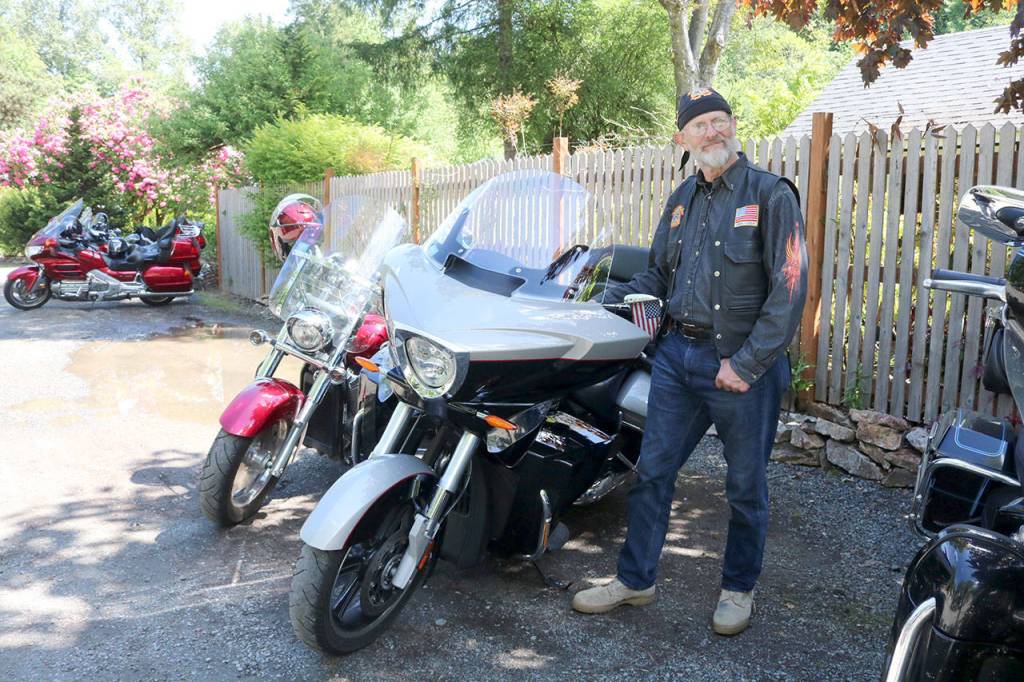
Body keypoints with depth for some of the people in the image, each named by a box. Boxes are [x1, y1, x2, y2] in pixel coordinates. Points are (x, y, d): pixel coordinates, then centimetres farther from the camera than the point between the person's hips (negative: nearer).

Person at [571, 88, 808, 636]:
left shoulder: (770, 194, -7)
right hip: (678, 354, 5)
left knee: (746, 486, 9)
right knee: (651, 471, 8)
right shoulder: (682, 200, 12)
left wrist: (746, 364, -17)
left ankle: (738, 587, 29)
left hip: (745, 362, -5)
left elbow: (789, 288, -13)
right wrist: (607, 299, 4)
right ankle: (635, 579, 23)